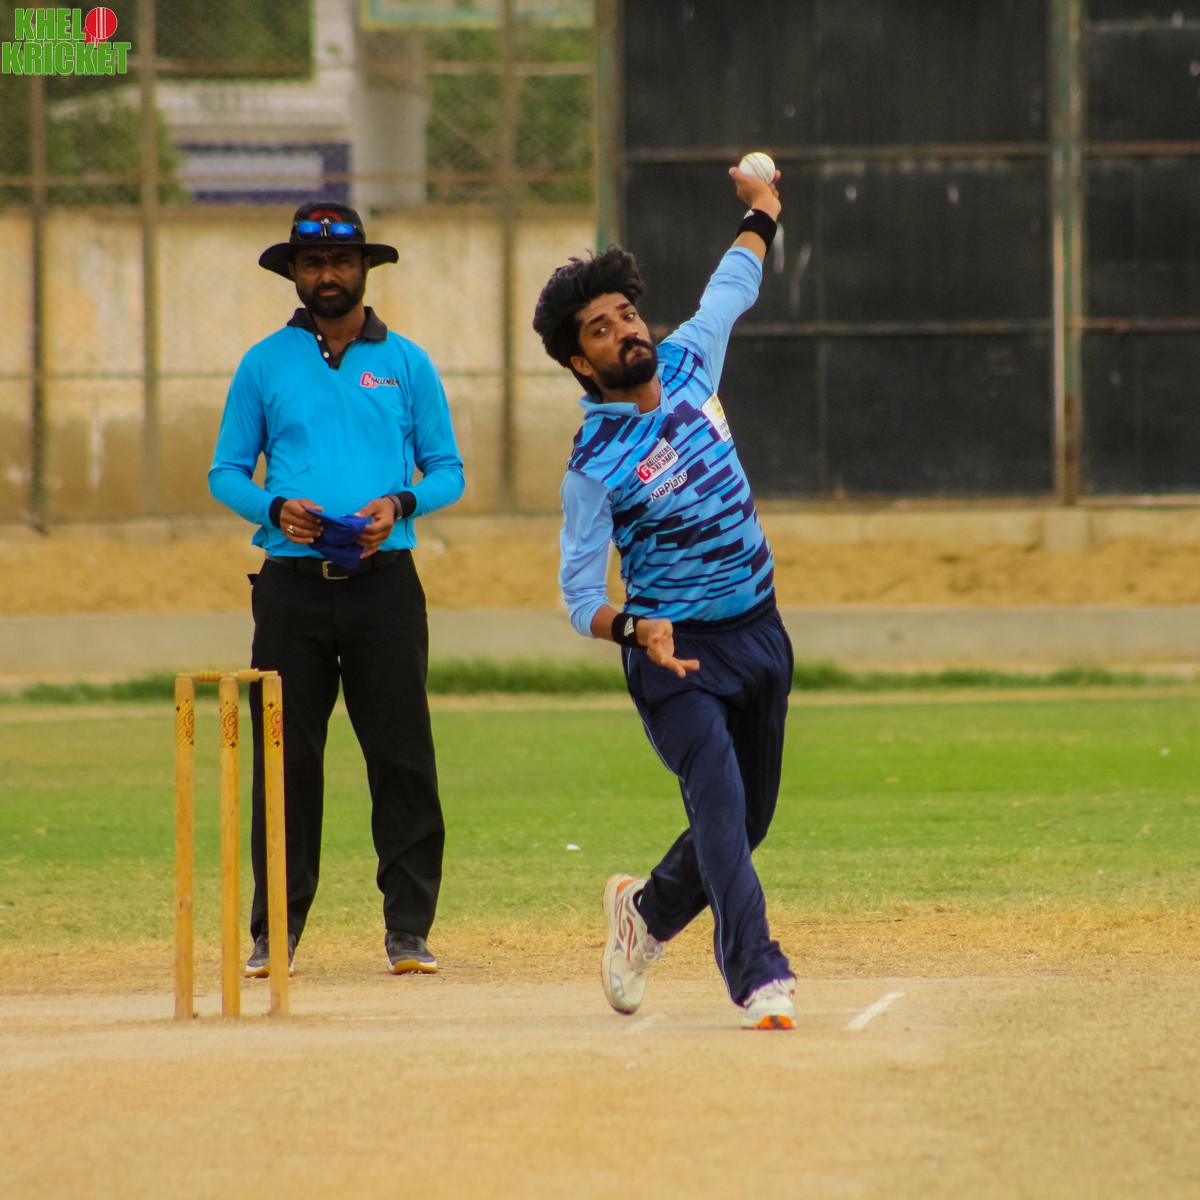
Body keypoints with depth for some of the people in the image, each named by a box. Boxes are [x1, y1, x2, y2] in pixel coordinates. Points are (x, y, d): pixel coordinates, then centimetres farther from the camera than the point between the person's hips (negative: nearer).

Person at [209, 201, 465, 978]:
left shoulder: (407, 364, 9)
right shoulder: (265, 365, 9)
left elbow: (448, 470, 10)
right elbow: (226, 471, 10)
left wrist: (400, 504, -10)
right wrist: (275, 508, -10)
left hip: (384, 584, 0)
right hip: (293, 585, 0)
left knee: (403, 758, -5)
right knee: (286, 759, 0)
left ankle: (410, 930, -1)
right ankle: (275, 934, 7)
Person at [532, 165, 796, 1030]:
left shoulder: (686, 362, 1)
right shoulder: (594, 465, -16)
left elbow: (731, 291, 22)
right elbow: (580, 592, -16)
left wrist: (761, 215, 34)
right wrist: (633, 629, -35)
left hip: (760, 632, 6)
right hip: (678, 649, -6)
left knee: (747, 820, 13)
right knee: (721, 805, -20)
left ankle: (649, 911, 37)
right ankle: (759, 976, -23)